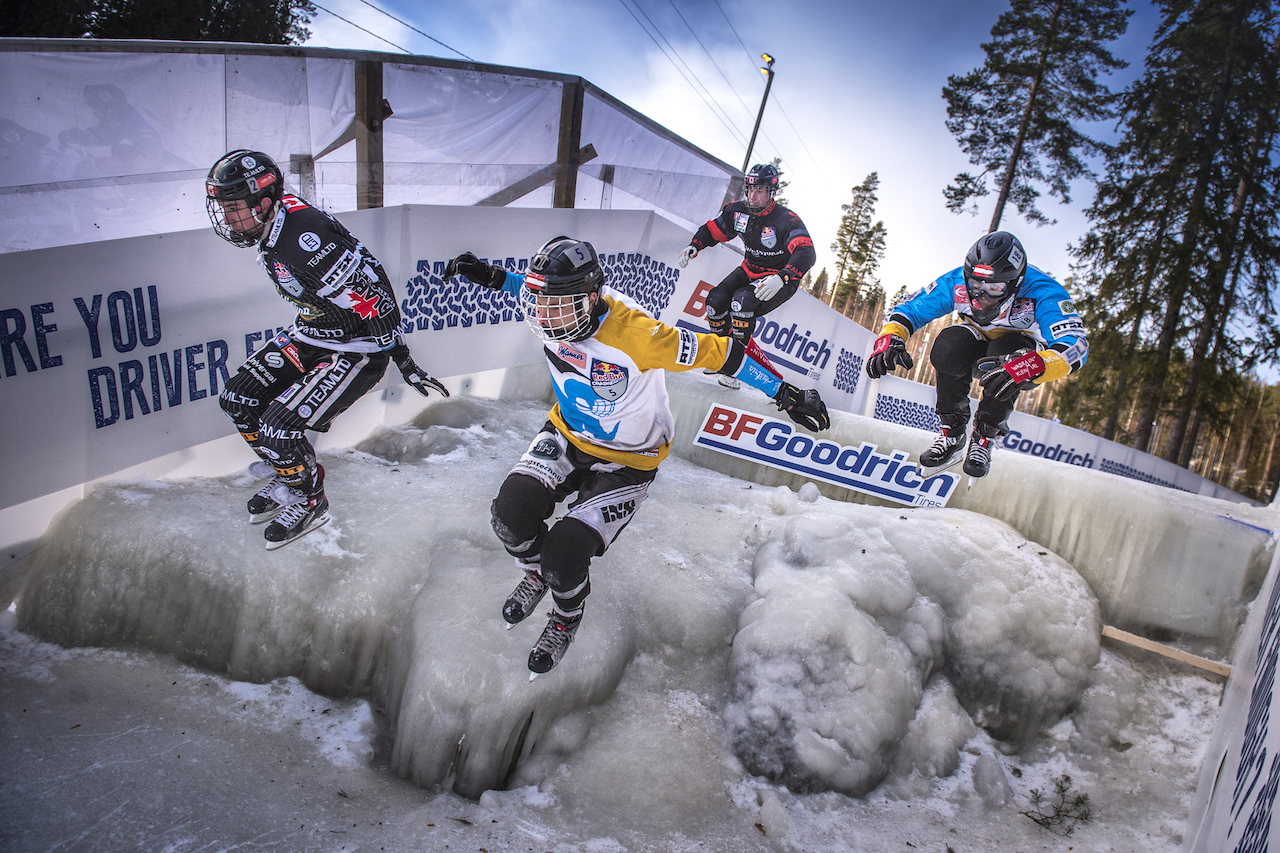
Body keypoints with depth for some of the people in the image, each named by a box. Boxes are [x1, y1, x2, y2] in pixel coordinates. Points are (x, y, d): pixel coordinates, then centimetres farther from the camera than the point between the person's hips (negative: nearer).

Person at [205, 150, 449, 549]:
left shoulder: (305, 238, -31)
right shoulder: (270, 225, -1)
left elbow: (369, 293, -29)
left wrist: (403, 360, -25)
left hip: (355, 348, -10)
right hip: (310, 332, 10)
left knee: (279, 426, -15)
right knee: (238, 399, 7)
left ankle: (309, 500, 13)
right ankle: (287, 476, 28)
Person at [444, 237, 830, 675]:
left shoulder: (634, 334, -36)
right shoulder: (560, 311, -17)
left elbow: (720, 351, -29)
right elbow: (534, 288, 10)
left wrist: (786, 393, -25)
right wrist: (490, 276, -1)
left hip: (627, 462, -5)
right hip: (568, 434, 5)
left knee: (564, 556, -17)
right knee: (512, 511, -17)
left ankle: (566, 616, 21)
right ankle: (536, 574, 20)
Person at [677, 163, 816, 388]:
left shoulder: (787, 221, -26)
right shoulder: (738, 211, -8)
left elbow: (806, 254, -39)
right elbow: (712, 230, 6)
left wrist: (781, 278, -56)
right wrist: (693, 246, -15)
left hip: (781, 281, -6)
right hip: (750, 270, 6)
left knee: (742, 301, -31)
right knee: (715, 301, -12)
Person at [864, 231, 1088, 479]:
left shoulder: (1043, 292, -33)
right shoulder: (957, 283, -25)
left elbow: (1076, 346, -44)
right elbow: (907, 311, -16)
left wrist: (1034, 367, -65)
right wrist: (889, 338, -40)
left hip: (1024, 352, -2)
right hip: (978, 342, 3)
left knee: (1002, 353, -38)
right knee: (949, 345, -32)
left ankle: (984, 438, -16)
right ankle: (952, 435, -16)